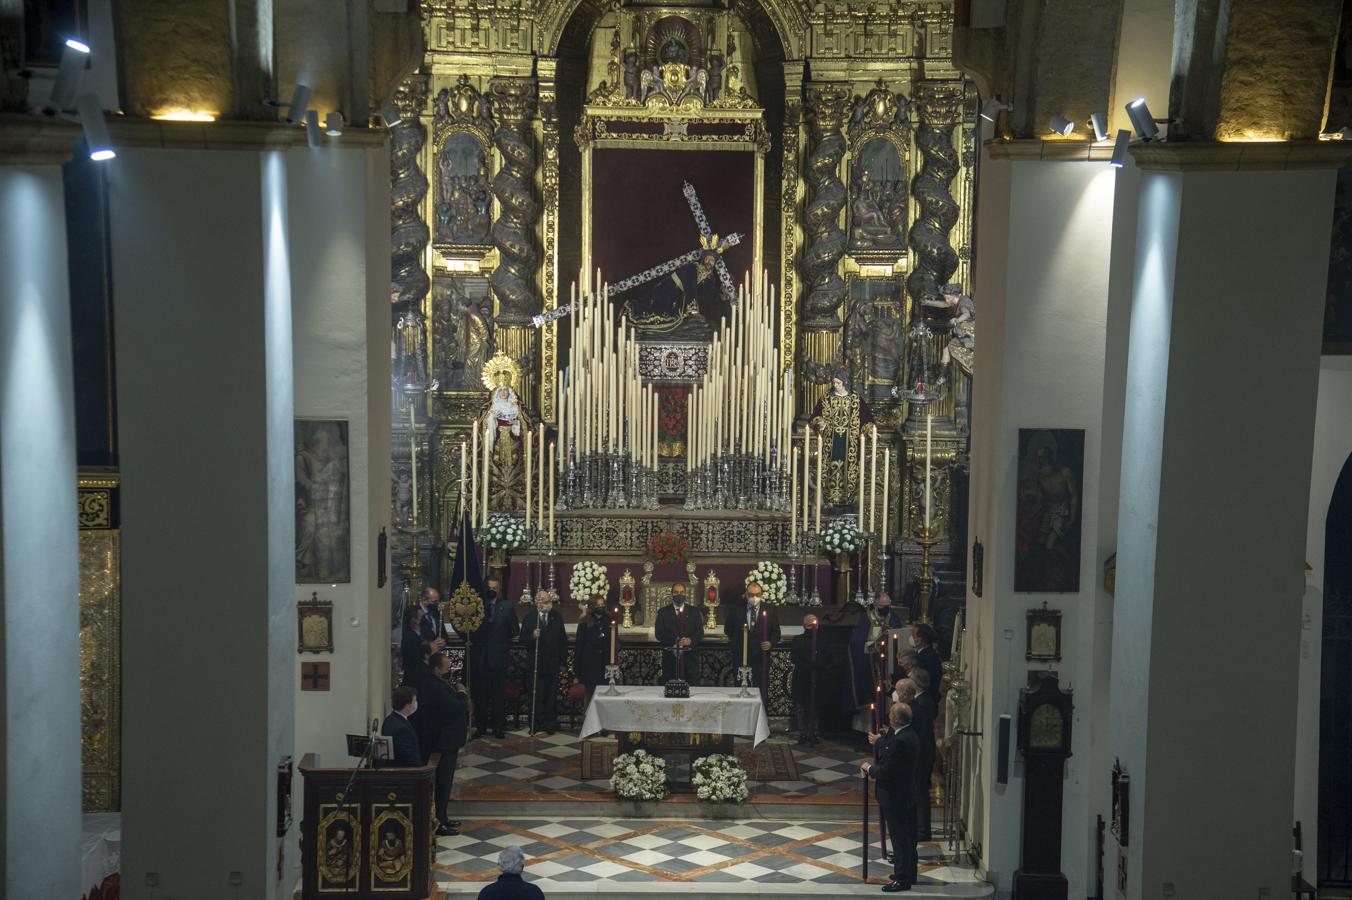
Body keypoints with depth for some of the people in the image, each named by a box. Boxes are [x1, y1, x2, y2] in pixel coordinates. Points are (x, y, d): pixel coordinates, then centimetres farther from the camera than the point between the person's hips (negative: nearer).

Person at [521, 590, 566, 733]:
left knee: (551, 695, 2)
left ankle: (551, 724, 8)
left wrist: (562, 661, 2)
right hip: (535, 663, -1)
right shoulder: (530, 617, 1)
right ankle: (538, 723, 7)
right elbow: (523, 638, -2)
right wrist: (532, 636, -23)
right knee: (537, 695, 1)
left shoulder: (557, 618, 7)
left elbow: (563, 640, 7)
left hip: (552, 663, 1)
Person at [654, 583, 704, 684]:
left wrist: (691, 640, -17)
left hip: (690, 656, 1)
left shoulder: (694, 612, 11)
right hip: (670, 656, -1)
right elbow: (658, 633, -1)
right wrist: (674, 641, -16)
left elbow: (700, 633, 5)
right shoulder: (663, 612, 8)